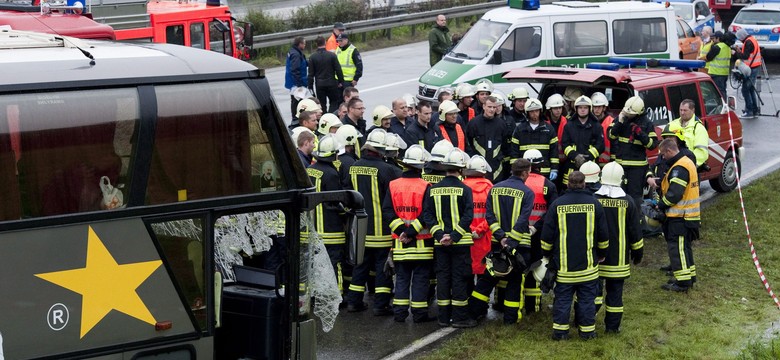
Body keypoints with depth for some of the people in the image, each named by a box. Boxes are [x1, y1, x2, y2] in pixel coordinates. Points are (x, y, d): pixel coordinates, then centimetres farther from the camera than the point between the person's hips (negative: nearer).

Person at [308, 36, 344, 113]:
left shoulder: (312, 57, -5)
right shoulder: (332, 55, -7)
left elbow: (311, 74, -2)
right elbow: (338, 70, -4)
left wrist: (310, 86, 5)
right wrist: (340, 81, 8)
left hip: (319, 84, 1)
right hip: (331, 83, -1)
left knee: (322, 104, 9)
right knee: (334, 102, 11)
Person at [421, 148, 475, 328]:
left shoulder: (433, 190, 2)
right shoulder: (464, 190, -8)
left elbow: (427, 215, -3)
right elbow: (468, 216, -15)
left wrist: (439, 234, -7)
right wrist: (455, 236, -14)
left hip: (440, 242, 3)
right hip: (460, 242, -3)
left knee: (442, 277, 9)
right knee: (459, 278, 2)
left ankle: (444, 317, 13)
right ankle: (460, 317, 3)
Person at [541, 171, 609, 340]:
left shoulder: (557, 204, -6)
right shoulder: (594, 204, -5)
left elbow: (547, 235, -1)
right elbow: (603, 234, 3)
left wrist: (547, 254, 14)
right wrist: (602, 254, 18)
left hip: (564, 264, 0)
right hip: (588, 263, 0)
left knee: (563, 298, 8)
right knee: (587, 298, 10)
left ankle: (560, 330, 11)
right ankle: (587, 330, 15)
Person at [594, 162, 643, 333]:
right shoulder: (627, 202, -6)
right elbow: (635, 231, 0)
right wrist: (638, 252, 12)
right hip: (619, 258, 0)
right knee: (615, 291, 8)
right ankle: (613, 325, 13)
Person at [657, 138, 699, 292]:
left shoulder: (679, 168, -20)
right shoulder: (687, 162, 14)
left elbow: (674, 194, -24)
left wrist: (660, 205, -9)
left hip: (680, 217, -10)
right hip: (688, 214, 10)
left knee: (676, 248, -6)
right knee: (684, 247, 20)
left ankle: (683, 282, -4)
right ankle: (689, 276, 29)